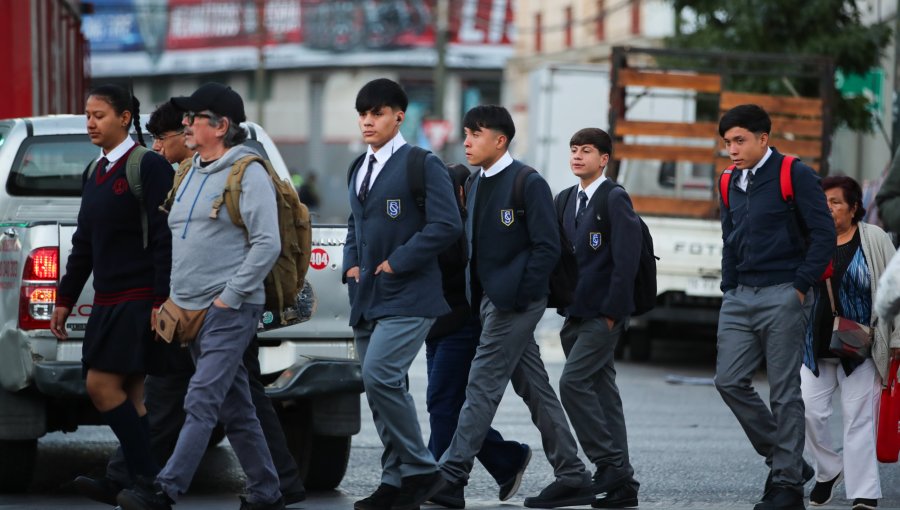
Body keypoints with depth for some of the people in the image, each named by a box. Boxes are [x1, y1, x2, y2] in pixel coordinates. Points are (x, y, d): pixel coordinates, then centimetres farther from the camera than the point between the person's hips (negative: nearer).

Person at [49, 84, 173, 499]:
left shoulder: (149, 167, -9)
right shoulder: (95, 173, 15)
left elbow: (164, 240, -14)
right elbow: (83, 244, 21)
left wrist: (161, 302, -19)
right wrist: (64, 300, 21)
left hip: (138, 301, -8)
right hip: (107, 301, 8)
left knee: (102, 387, -12)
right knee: (127, 396, 6)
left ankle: (146, 477, -6)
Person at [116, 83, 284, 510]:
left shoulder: (248, 174, -9)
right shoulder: (191, 174, 18)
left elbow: (267, 244, -16)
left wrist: (230, 297, -17)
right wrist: (175, 296, 16)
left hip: (230, 311, -9)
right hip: (192, 310, 9)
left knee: (201, 401, -15)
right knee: (235, 409, 11)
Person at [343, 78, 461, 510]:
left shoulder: (422, 165, -7)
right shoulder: (360, 170, 17)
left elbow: (446, 224, -16)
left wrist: (397, 262, -15)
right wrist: (351, 264, 10)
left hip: (406, 296, -8)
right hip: (367, 297, 8)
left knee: (380, 377, -21)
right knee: (381, 389, 7)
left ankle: (420, 470, -9)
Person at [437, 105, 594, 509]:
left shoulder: (529, 184, -11)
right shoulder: (477, 184, 14)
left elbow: (547, 246, -15)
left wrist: (518, 297, -18)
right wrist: (477, 297, 10)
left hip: (515, 301, -9)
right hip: (492, 300, 9)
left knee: (483, 386, -9)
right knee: (535, 389, 10)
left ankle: (451, 475, -8)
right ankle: (572, 477, 14)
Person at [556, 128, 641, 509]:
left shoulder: (615, 199, -9)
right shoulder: (565, 200, 14)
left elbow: (626, 260, -15)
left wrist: (611, 312, -17)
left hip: (603, 314, -8)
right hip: (576, 314, 8)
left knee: (573, 382, -16)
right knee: (602, 390, 8)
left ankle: (609, 464, -10)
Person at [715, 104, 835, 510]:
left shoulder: (795, 175, -7)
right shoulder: (731, 184, 13)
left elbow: (824, 234, -10)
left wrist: (800, 286, -12)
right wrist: (729, 289, 12)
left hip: (783, 297, -7)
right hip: (740, 298, 7)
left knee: (784, 391, -3)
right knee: (730, 381, -1)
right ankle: (783, 459, 13)